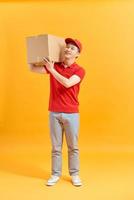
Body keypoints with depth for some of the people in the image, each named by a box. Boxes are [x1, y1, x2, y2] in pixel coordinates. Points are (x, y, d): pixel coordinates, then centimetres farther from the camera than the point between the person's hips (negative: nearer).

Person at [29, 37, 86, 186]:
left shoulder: (80, 70, -4)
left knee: (73, 147, 8)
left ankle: (74, 175, 22)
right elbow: (33, 69, 5)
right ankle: (55, 174, 22)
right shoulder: (53, 65, 7)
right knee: (56, 147, 10)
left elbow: (67, 83, -21)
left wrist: (52, 70, -16)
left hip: (72, 114, -2)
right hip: (54, 113, 2)